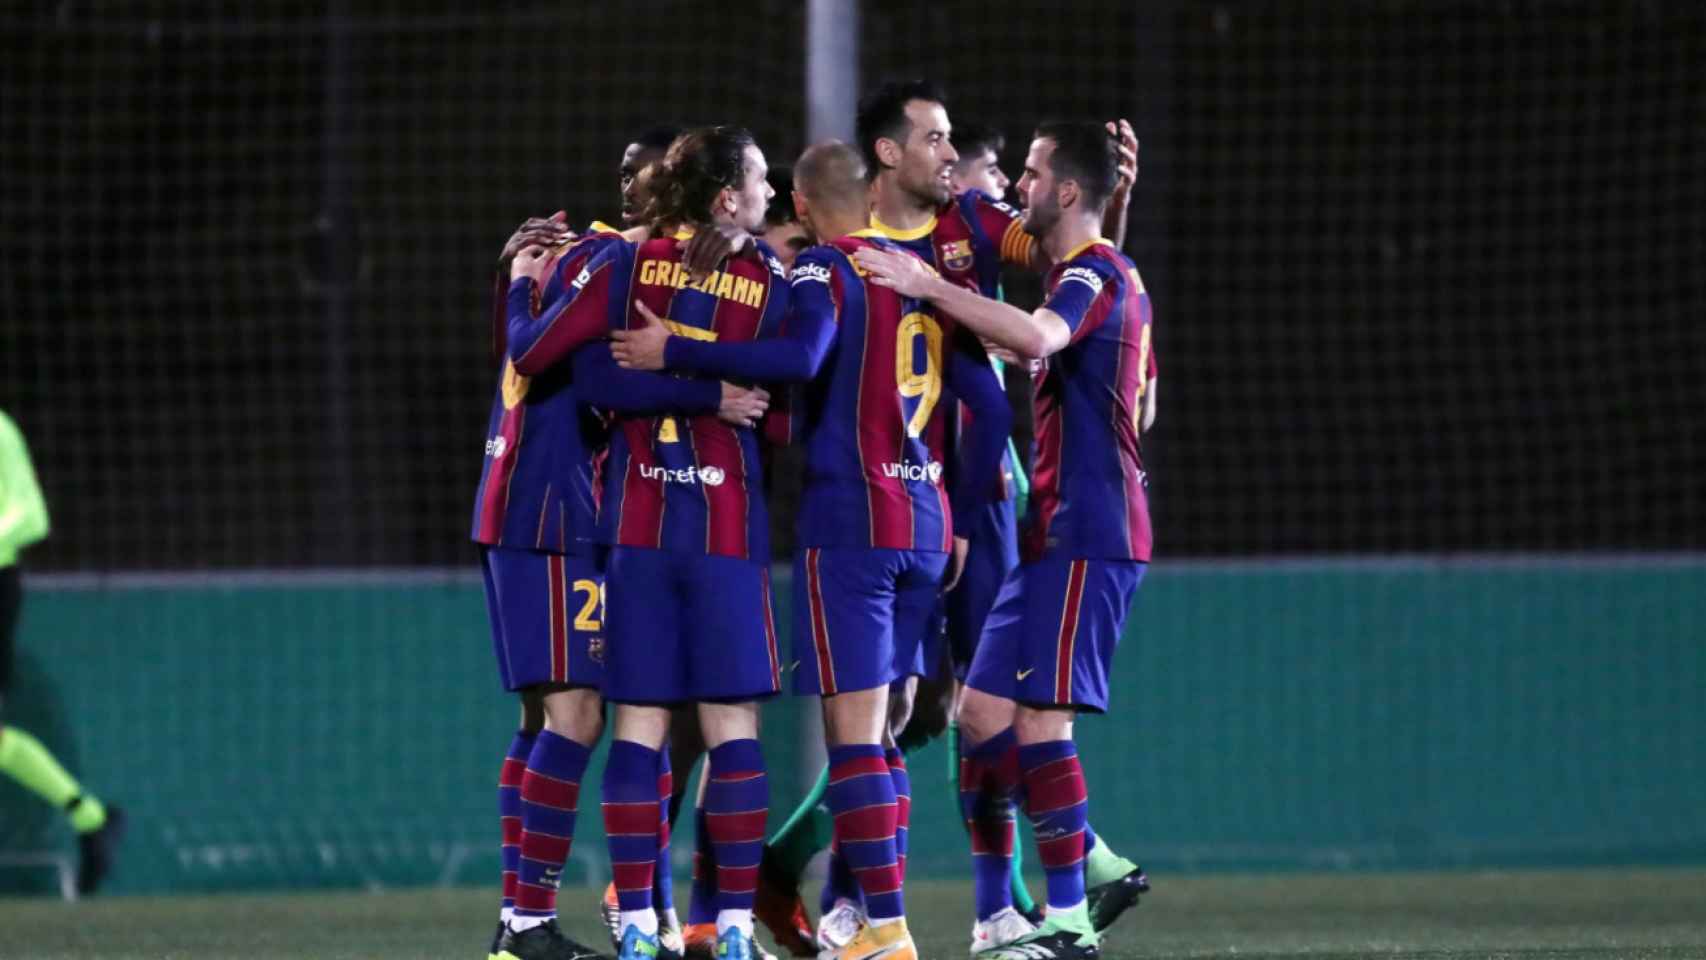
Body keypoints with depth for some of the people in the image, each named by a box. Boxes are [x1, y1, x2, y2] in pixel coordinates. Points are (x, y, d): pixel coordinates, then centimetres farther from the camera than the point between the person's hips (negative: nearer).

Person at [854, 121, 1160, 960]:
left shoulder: (1093, 275, -12)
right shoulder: (1114, 277, 20)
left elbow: (1037, 336, -35)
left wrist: (929, 286, -34)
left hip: (1083, 537, -10)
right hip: (1060, 534, 10)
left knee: (1037, 715, -11)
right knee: (984, 711, 8)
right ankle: (1089, 865, 10)